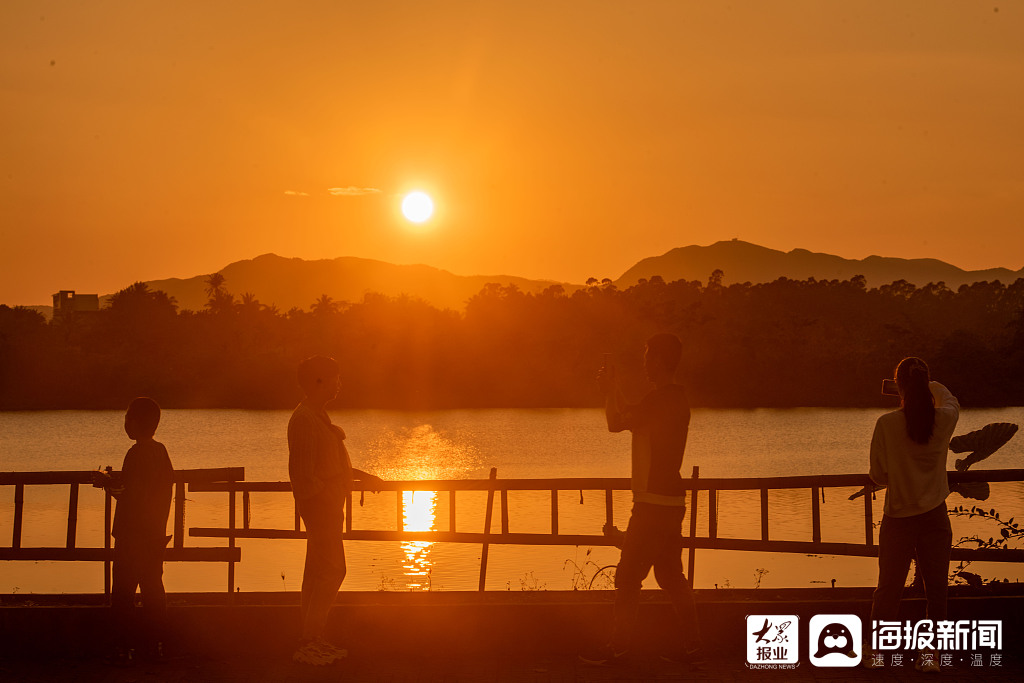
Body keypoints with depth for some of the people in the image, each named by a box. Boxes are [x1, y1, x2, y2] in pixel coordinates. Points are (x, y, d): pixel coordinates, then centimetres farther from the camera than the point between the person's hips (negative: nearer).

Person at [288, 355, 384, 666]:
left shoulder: (317, 416, 16)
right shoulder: (304, 420, -17)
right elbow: (303, 473, -21)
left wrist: (361, 476, 25)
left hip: (328, 504, 10)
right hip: (320, 504, -10)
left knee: (318, 571, 11)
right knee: (331, 572, -10)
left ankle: (313, 641, 15)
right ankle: (308, 644, -8)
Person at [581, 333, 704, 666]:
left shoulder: (661, 398, -18)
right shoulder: (677, 396, 14)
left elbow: (616, 423, -16)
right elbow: (631, 420, 25)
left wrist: (609, 391, -1)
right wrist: (614, 389, 26)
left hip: (654, 502, -10)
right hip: (670, 500, 10)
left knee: (628, 575, -4)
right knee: (670, 575, 13)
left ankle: (619, 647, 1)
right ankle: (691, 644, 14)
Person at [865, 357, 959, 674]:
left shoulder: (887, 424, -11)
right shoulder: (943, 420, -6)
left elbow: (878, 475, -4)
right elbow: (951, 401, 21)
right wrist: (931, 385, 37)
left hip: (898, 518, -1)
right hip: (935, 517, 1)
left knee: (888, 588, 8)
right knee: (936, 588, 7)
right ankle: (929, 653, 6)